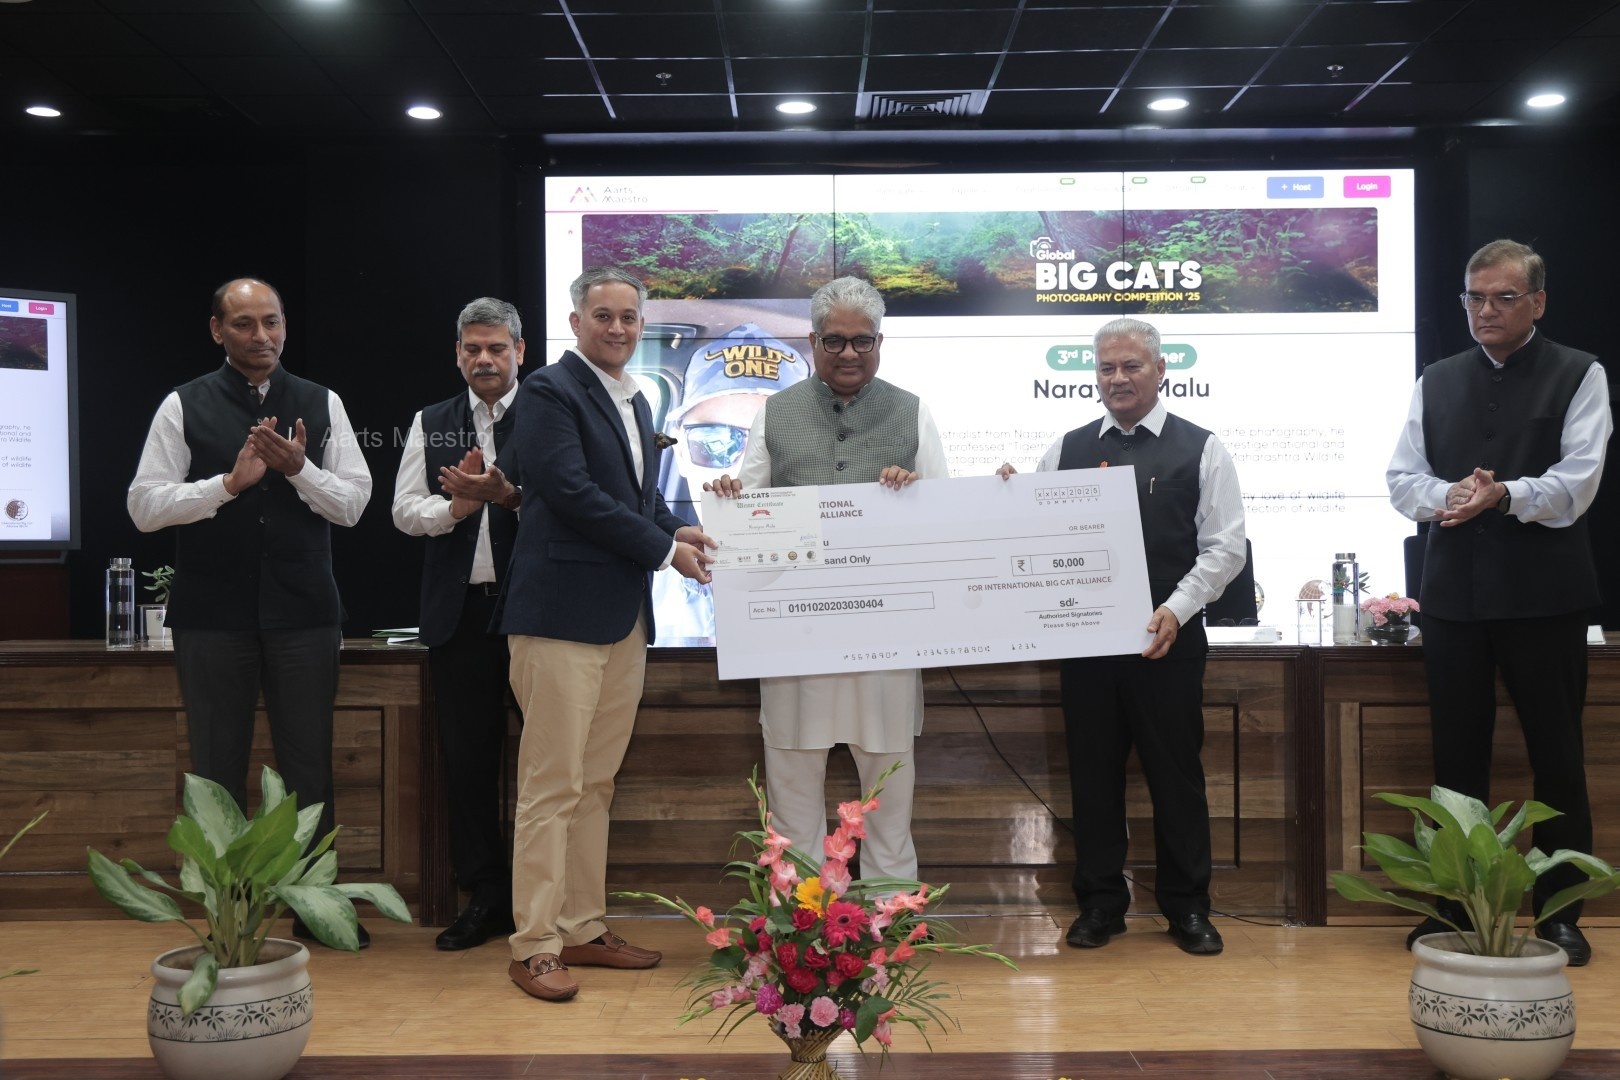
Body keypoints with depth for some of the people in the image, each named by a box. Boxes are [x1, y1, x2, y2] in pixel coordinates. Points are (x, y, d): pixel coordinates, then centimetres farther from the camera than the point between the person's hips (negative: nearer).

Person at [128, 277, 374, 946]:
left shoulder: (321, 405, 6)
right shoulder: (184, 407, 1)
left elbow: (354, 501, 2)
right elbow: (144, 506, -5)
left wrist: (299, 469, -15)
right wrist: (230, 482, -17)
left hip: (303, 613, 1)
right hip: (212, 615, -1)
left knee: (309, 763, 7)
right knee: (217, 766, 7)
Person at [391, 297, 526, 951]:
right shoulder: (431, 424, 14)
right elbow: (405, 511, 7)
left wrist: (505, 494, -22)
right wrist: (458, 505, -11)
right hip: (460, 611, 4)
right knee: (467, 755, 7)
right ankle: (486, 896, 18)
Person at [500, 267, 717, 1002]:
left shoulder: (635, 402, 18)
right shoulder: (550, 391, -8)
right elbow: (573, 493, -17)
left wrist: (682, 533, 3)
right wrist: (663, 549, -12)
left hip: (624, 615, 9)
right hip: (563, 611, -8)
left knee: (596, 783, 13)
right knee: (551, 785, -4)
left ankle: (583, 927, 22)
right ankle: (534, 945, 3)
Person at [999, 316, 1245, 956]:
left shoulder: (1199, 449, 3)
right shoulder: (1068, 450, 11)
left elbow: (1225, 546, -2)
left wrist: (1177, 609, -14)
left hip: (1168, 640, -2)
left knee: (1176, 772, 5)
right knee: (1093, 771, 8)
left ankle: (1187, 907, 17)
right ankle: (1100, 902, 20)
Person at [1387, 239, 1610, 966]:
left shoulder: (1579, 376, -1)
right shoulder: (1435, 382, 10)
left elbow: (1577, 482, -11)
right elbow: (1403, 478, 3)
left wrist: (1504, 495, -27)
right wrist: (1447, 496, -17)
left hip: (1545, 595, -3)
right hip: (1455, 593, 3)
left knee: (1557, 756, 6)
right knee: (1456, 755, 10)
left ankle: (1560, 913, 18)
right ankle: (1453, 906, 21)